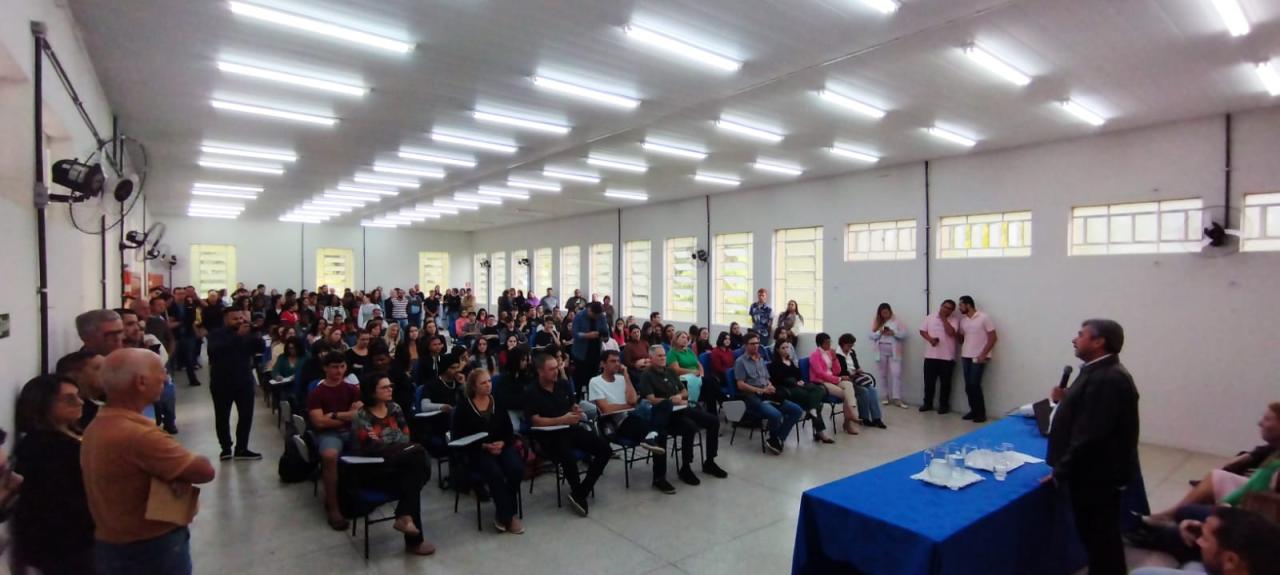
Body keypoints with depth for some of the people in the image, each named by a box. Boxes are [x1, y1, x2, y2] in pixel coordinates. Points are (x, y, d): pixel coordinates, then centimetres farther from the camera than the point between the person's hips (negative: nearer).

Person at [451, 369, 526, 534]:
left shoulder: (498, 403, 9)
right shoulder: (464, 407, -2)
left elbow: (509, 431, 10)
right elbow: (459, 437, -6)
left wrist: (502, 443, -12)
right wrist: (484, 446, -16)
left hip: (502, 446, 4)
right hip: (477, 451, -3)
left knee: (517, 469, -25)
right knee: (495, 473, -32)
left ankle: (503, 514, -5)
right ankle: (508, 517, -14)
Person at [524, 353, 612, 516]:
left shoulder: (563, 384, 9)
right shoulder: (532, 393, -8)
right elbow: (536, 421, -15)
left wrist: (577, 409, -3)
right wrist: (562, 420, -22)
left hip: (571, 429, 6)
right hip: (549, 435, -6)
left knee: (604, 448, -12)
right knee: (568, 458, -36)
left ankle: (579, 494, -7)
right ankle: (580, 494, -5)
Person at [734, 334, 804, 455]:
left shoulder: (761, 360, 21)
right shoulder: (741, 361, -1)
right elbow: (740, 385, -10)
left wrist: (770, 387, -2)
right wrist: (761, 390, -16)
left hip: (767, 395, 7)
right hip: (752, 397, -7)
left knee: (797, 410, -9)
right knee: (775, 415, -34)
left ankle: (775, 440, -6)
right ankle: (776, 439, -2)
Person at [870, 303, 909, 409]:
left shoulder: (896, 321, 0)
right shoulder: (876, 322, 6)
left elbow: (904, 334, -3)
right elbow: (871, 336, 2)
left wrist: (893, 333, -18)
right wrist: (880, 332, -15)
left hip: (894, 352, -3)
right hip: (881, 352, 3)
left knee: (896, 374, -10)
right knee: (883, 375, 10)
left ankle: (897, 398, -9)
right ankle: (887, 396, 22)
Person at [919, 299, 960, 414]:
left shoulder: (954, 320, -2)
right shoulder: (930, 318, 7)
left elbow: (951, 332, -17)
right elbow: (922, 331, 8)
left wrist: (943, 318, -10)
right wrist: (930, 339, -11)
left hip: (947, 357, -2)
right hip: (930, 355, 3)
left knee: (945, 382, 4)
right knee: (929, 381, 8)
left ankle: (944, 405, 16)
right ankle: (928, 403, 20)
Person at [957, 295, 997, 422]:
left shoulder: (983, 318, -8)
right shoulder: (963, 320, 9)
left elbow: (993, 338, -9)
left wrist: (983, 355, -13)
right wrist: (962, 351, 7)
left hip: (978, 358, -6)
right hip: (965, 357, 6)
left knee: (975, 385, -9)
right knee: (968, 386, 5)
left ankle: (981, 413, 2)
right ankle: (973, 410, 17)